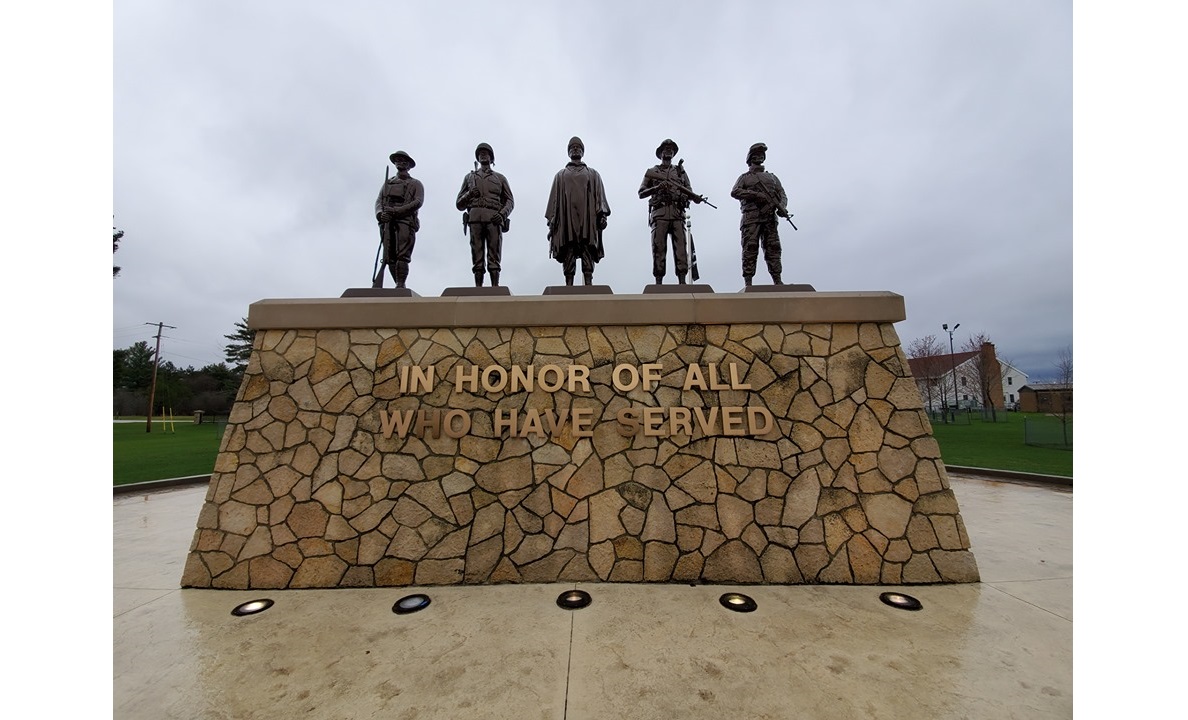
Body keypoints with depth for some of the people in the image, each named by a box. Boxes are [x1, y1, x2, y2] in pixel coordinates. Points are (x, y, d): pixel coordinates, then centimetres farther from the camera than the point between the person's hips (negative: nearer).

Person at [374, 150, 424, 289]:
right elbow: (378, 201, 17)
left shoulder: (415, 183, 17)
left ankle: (400, 285, -18)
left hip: (406, 222, -4)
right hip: (387, 222, 4)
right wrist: (380, 214, -7)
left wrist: (396, 210, -13)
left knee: (402, 256, -15)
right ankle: (400, 286, -1)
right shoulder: (388, 182, 29)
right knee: (389, 256, -4)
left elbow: (418, 202, -2)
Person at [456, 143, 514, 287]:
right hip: (475, 218, 1)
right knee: (477, 256, -7)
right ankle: (478, 288, -10)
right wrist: (469, 194, 1)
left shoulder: (500, 178, 24)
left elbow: (510, 201, 13)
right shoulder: (469, 177, 27)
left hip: (494, 219, -1)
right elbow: (459, 204, 22)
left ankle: (495, 287, -15)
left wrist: (502, 214, -6)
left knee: (494, 256, -10)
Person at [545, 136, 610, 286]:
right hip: (566, 218, 1)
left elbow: (600, 196, 12)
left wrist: (602, 215, -5)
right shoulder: (560, 175, 26)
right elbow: (554, 198, 17)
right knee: (568, 253, -8)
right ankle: (569, 285, -10)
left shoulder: (593, 174, 24)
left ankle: (589, 285, -16)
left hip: (587, 217, 0)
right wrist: (551, 219, 3)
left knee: (588, 252, -11)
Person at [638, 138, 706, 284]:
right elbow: (641, 194, 10)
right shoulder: (652, 172, 18)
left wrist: (696, 197, -5)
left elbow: (689, 192, 18)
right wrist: (657, 187, -6)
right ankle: (658, 281, -7)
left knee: (680, 246, -9)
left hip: (677, 213, 2)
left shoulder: (681, 171, 24)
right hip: (659, 213, -1)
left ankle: (682, 281, -12)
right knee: (659, 247, -8)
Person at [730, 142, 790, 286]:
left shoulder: (772, 177, 28)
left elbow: (782, 194, 19)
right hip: (751, 218, -3)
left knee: (773, 248, -4)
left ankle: (777, 281, -6)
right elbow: (734, 192, -1)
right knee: (750, 249, -11)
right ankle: (748, 282, -13)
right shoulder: (745, 177, 18)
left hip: (770, 218, 3)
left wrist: (782, 207, -3)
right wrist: (755, 194, -12)